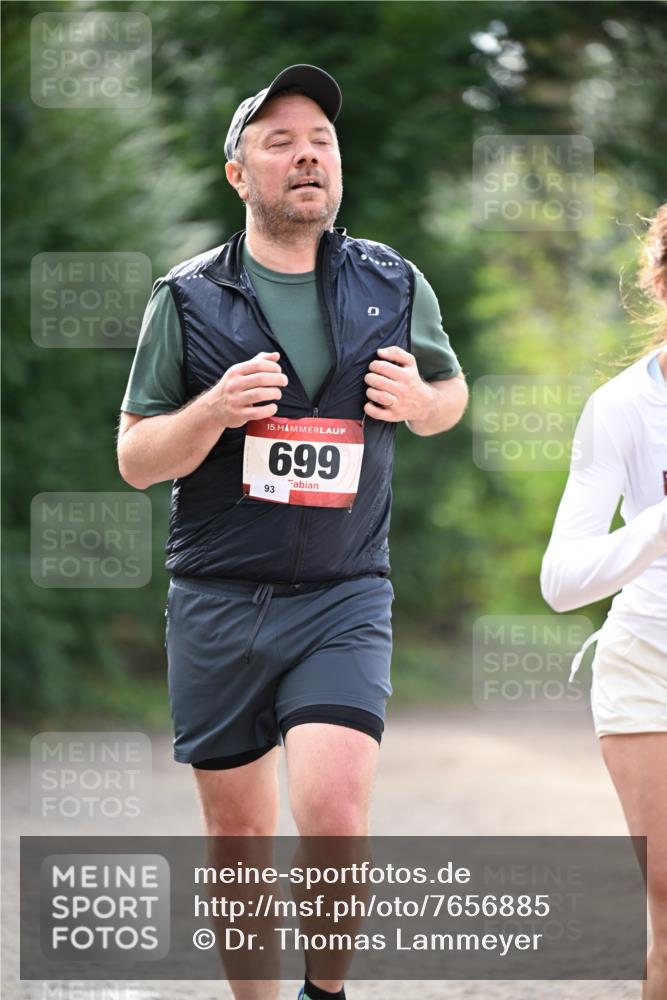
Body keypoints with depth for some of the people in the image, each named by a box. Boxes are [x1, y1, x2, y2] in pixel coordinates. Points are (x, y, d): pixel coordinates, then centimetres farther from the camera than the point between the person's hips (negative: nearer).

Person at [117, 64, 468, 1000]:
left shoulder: (394, 284, 5)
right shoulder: (188, 298, 1)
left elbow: (450, 390, 22)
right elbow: (135, 459, 3)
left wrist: (418, 399, -3)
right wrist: (215, 410, -18)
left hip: (343, 597, -1)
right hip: (217, 600, 1)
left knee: (334, 814, -19)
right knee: (239, 835, 7)